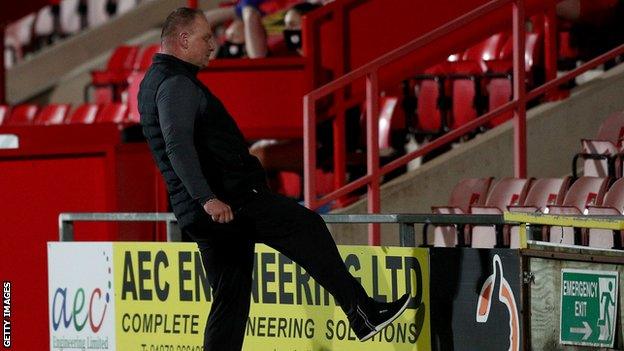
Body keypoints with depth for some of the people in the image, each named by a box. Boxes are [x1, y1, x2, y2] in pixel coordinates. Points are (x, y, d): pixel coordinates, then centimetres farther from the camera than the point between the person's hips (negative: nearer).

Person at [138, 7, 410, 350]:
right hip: (227, 198, -10)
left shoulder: (156, 83, 21)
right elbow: (178, 146, -26)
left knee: (231, 296, 10)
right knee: (308, 227, -3)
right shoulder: (176, 84, -13)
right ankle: (363, 313, -3)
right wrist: (208, 198, -32)